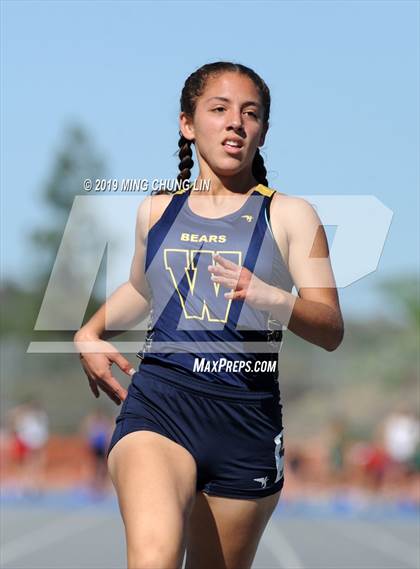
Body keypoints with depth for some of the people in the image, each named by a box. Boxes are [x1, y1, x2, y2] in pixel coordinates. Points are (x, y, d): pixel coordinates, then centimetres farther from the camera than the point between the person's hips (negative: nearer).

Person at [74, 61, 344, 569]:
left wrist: (271, 298, -22)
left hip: (247, 418, 0)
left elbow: (331, 330, -3)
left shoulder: (289, 216, 5)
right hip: (158, 402, 0)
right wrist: (91, 333, 18)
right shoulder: (157, 210, 14)